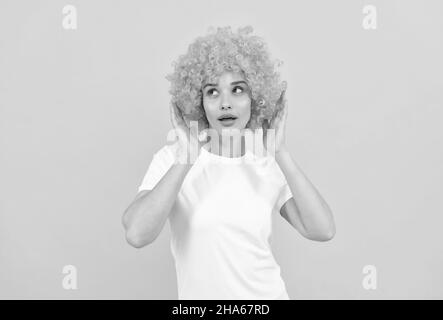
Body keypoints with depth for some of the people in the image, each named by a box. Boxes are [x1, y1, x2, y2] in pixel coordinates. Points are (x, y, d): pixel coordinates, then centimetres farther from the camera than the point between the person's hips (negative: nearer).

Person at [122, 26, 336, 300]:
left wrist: (282, 154, -21)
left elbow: (323, 231, -18)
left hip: (269, 294, 2)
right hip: (197, 293, -1)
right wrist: (184, 160, -27)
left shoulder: (270, 166, -6)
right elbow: (136, 234, -25)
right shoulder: (171, 159, -11)